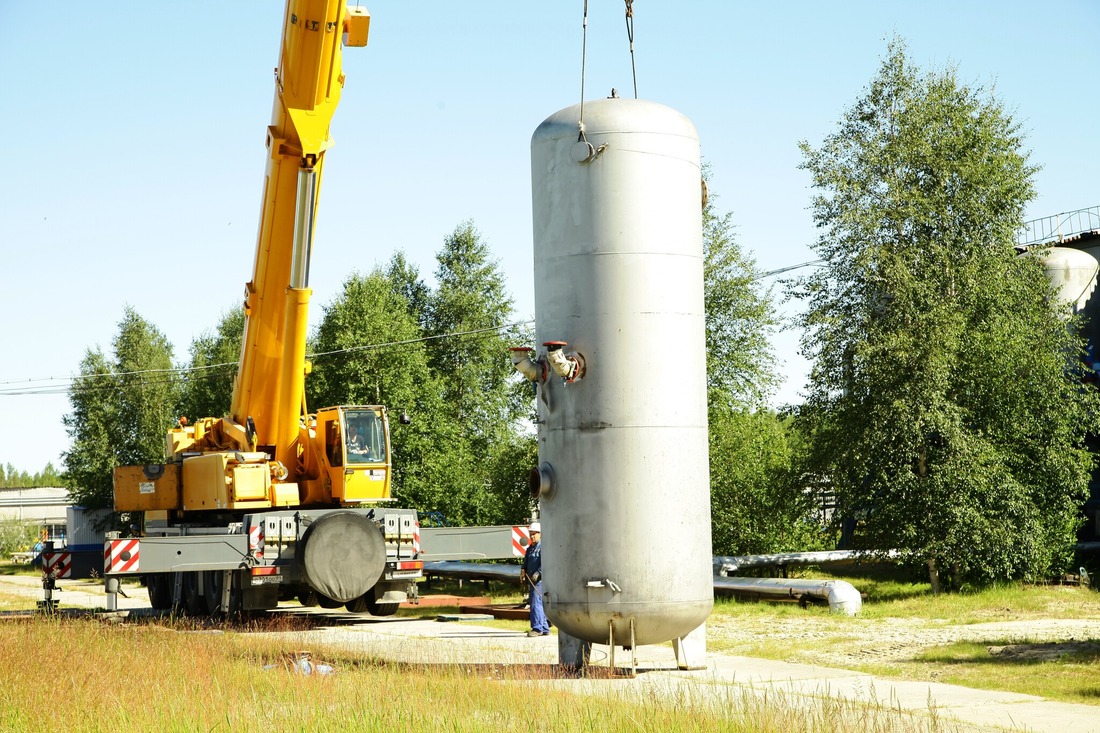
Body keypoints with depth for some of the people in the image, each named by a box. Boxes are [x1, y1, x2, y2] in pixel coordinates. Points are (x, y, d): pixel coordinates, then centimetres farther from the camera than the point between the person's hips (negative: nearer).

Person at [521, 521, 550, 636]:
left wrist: (538, 573, -27)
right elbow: (526, 561, 22)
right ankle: (545, 628, 16)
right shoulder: (530, 548, 21)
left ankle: (537, 628, -17)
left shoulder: (543, 547, -7)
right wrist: (523, 570, 2)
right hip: (531, 581, 9)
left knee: (536, 603, -16)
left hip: (539, 580, -9)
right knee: (539, 605, 11)